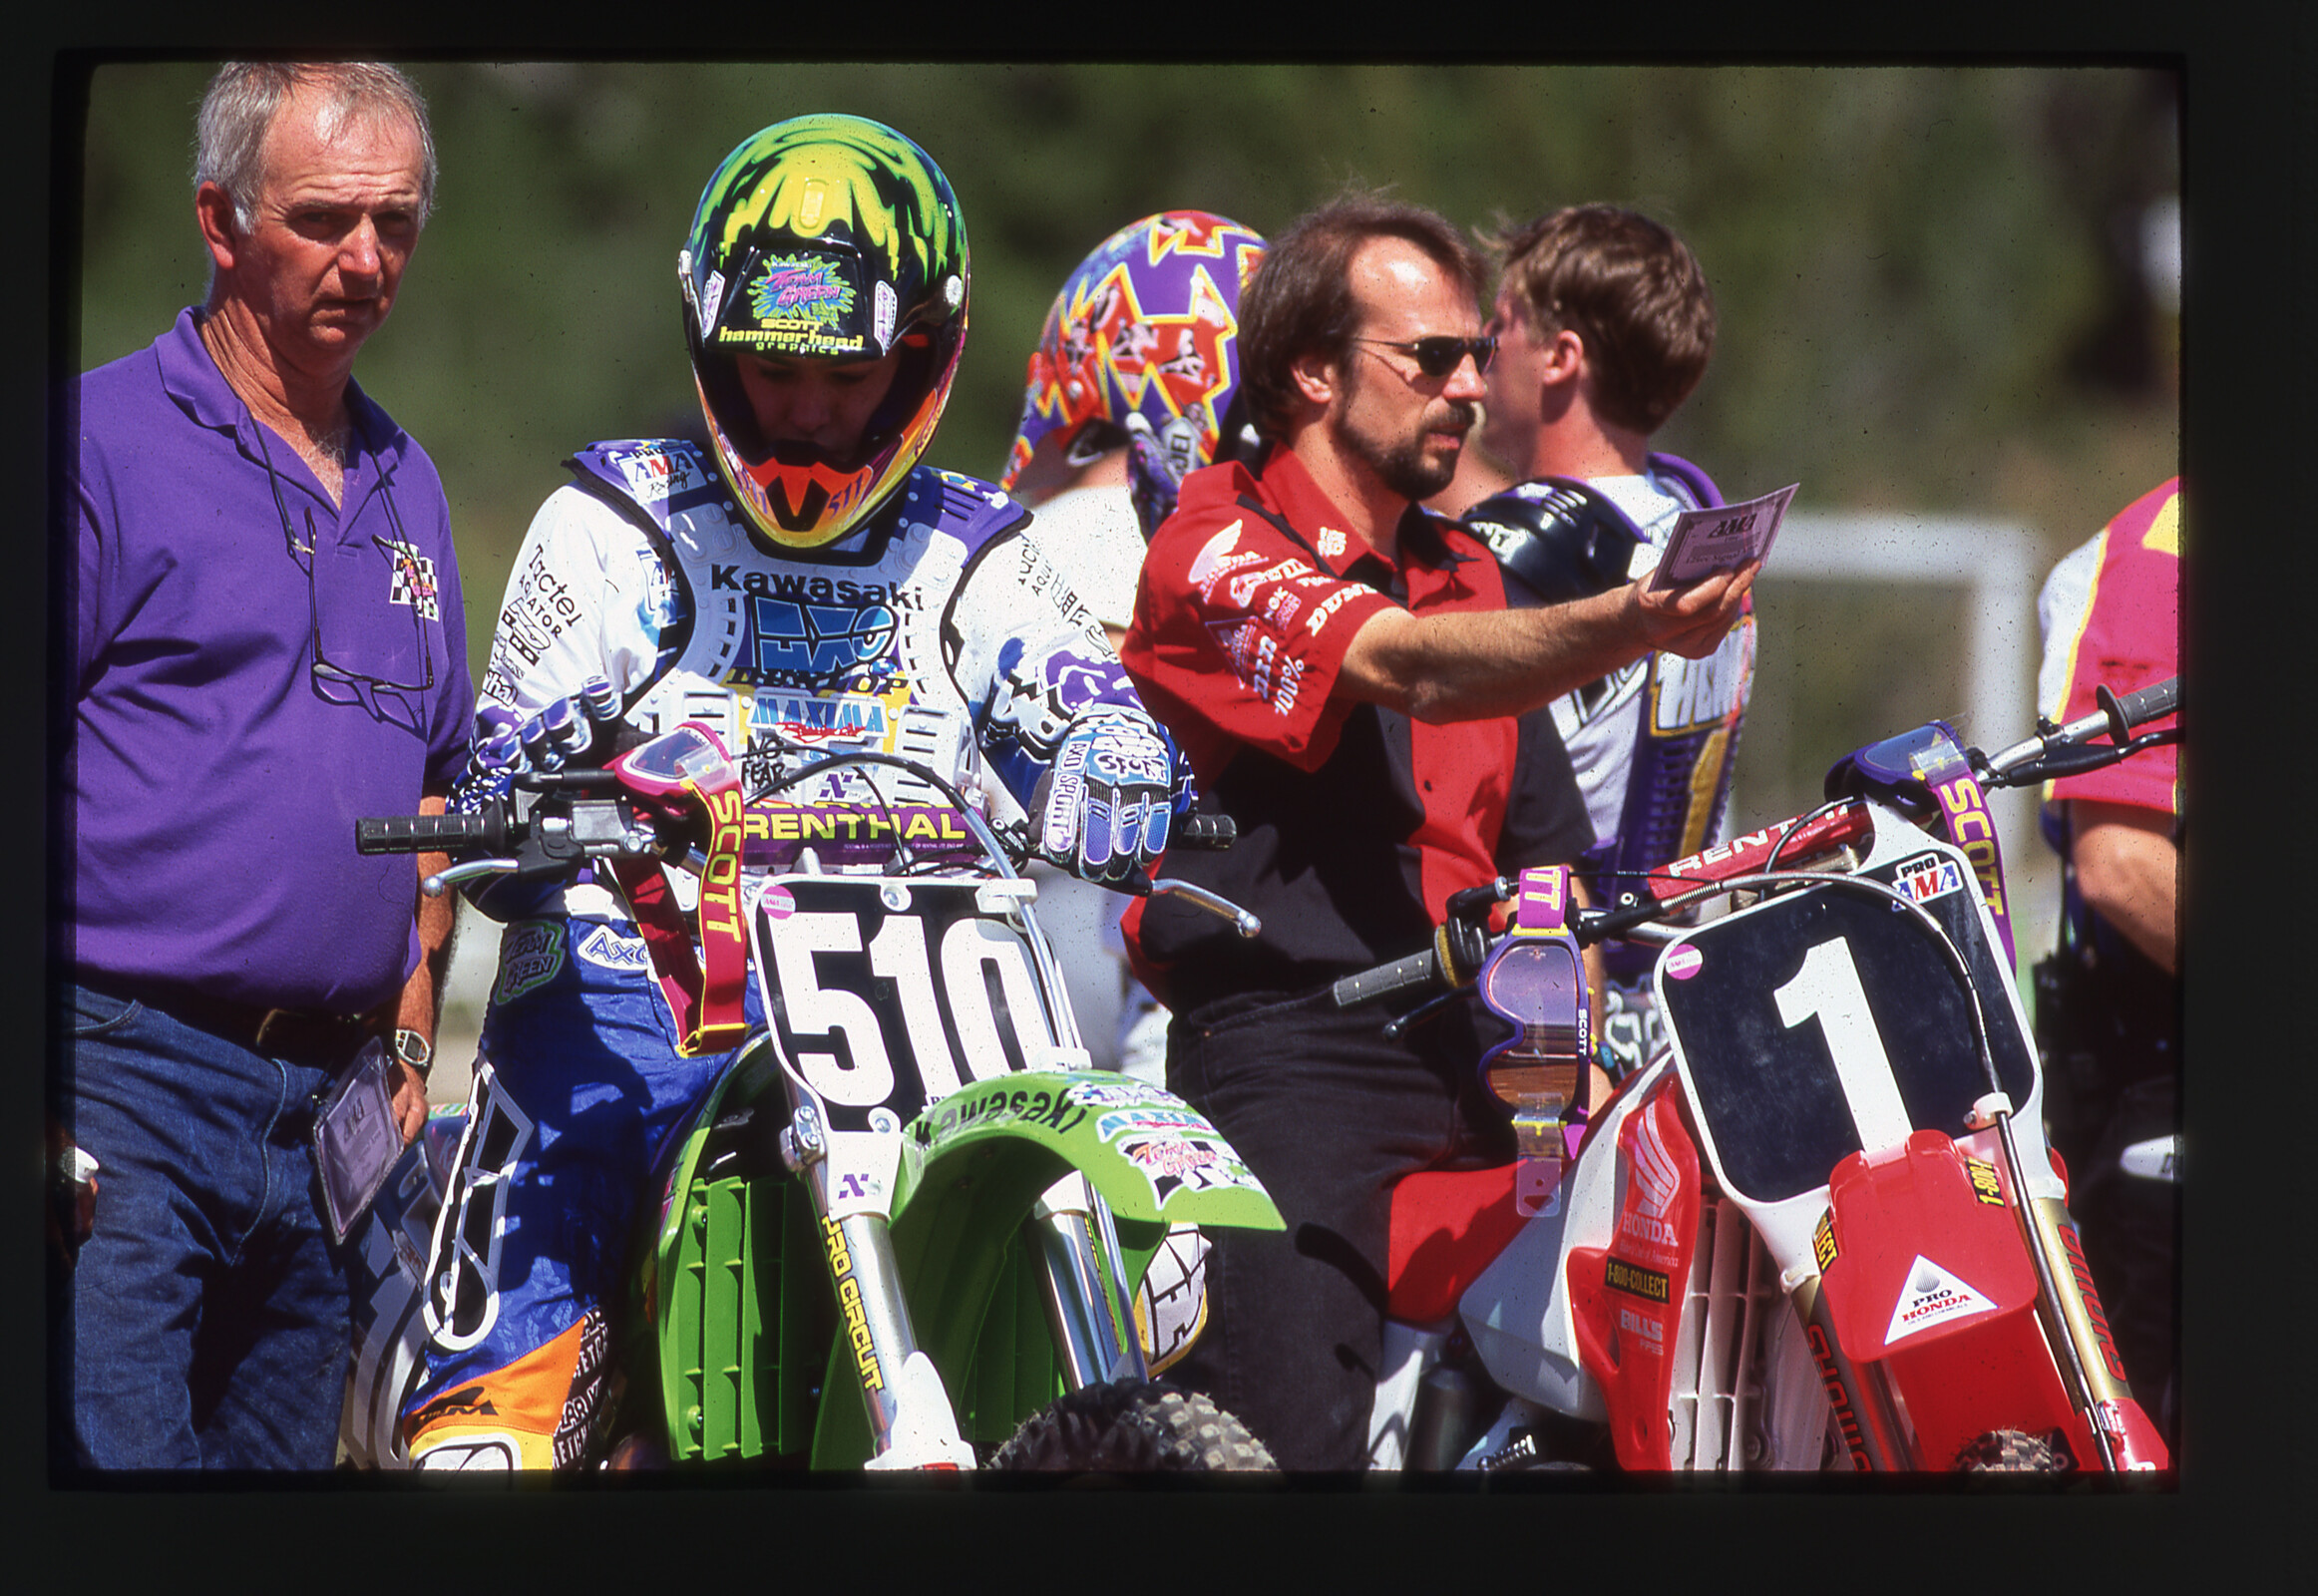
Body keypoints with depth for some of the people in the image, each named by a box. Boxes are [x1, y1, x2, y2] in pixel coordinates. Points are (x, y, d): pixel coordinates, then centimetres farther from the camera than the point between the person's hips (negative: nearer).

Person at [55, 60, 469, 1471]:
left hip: (331, 1102, 7)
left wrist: (411, 1026, 16)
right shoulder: (103, 442, -4)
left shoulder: (404, 486, 19)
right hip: (123, 1075, -7)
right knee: (114, 1462, -16)